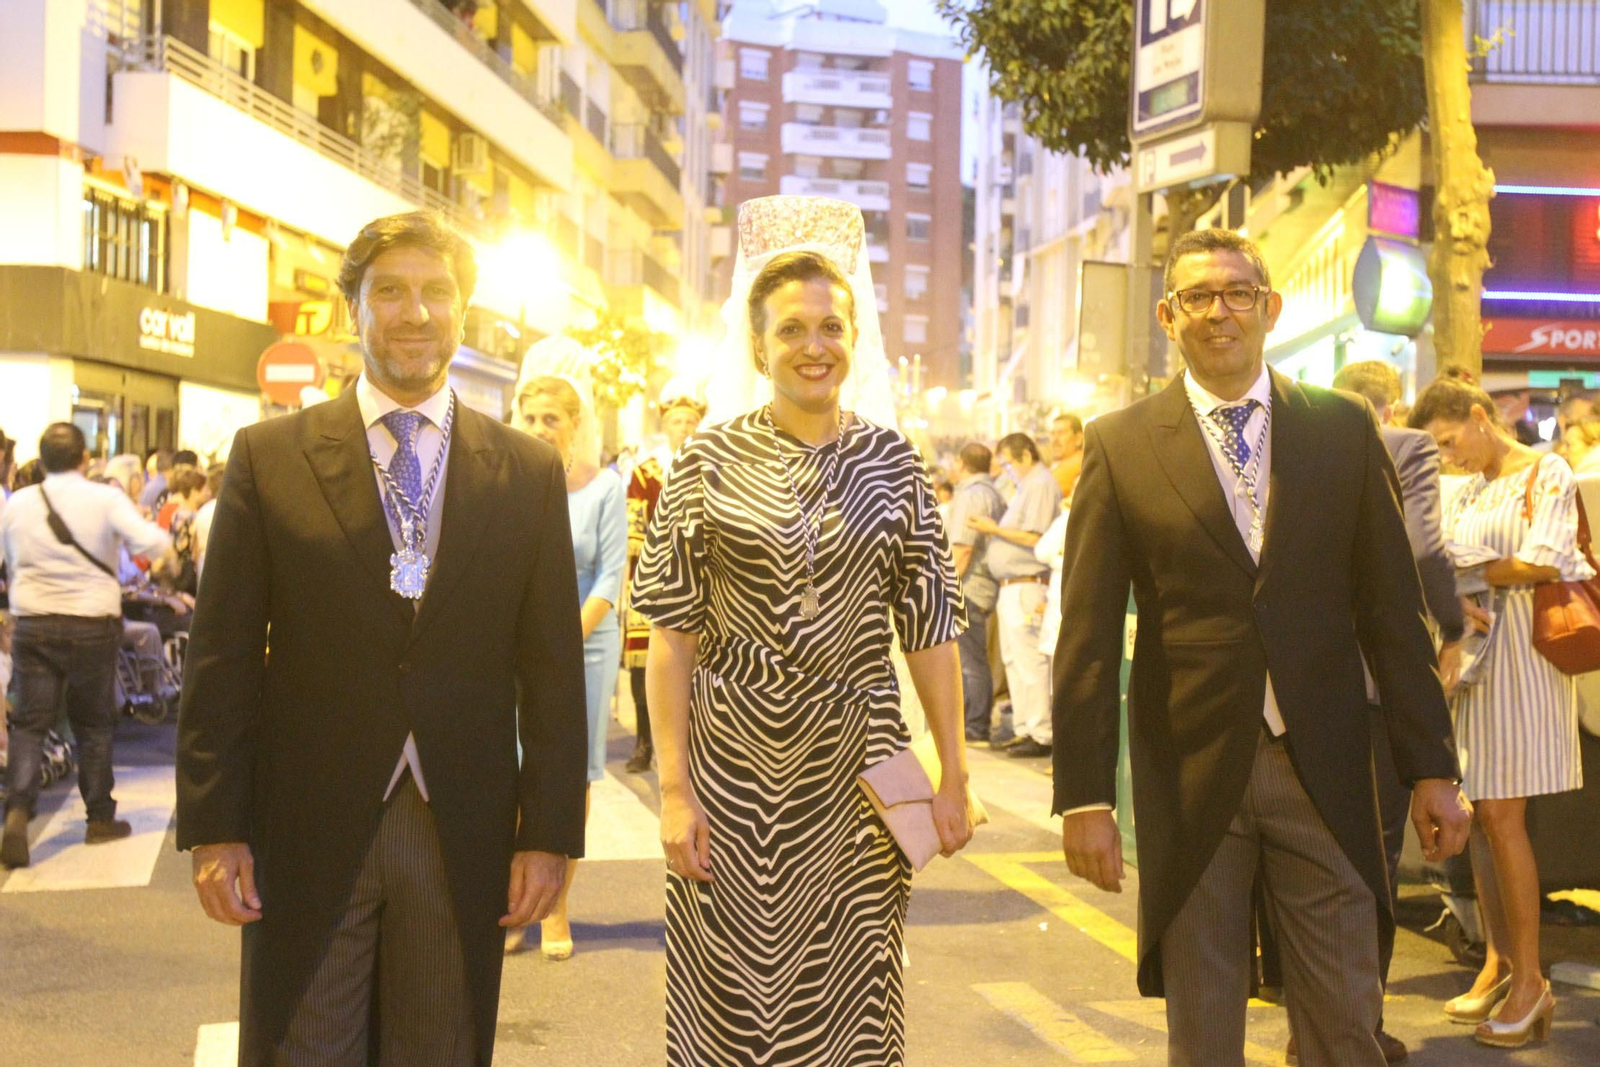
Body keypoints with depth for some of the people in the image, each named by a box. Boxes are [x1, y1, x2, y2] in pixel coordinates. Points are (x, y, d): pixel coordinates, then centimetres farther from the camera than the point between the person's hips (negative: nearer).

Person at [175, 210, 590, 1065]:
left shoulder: (528, 472, 3)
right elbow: (221, 659, 0)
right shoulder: (268, 457, 0)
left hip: (463, 836, 1)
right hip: (308, 835, -1)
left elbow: (553, 668, 3)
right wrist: (213, 828, -4)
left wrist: (549, 831, 0)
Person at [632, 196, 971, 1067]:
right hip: (733, 769, -1)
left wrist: (953, 779, 0)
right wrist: (673, 790, -8)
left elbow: (929, 629, 4)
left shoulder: (891, 462, 4)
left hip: (856, 771, 1)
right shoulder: (708, 462, -1)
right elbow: (672, 636, -2)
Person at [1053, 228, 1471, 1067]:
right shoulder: (1119, 446, -1)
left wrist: (1431, 769, 2)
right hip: (1191, 776, -1)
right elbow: (1088, 636, -3)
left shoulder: (1344, 429, 4)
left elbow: (1392, 610, 5)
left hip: (1323, 770, 1)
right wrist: (1084, 796, -7)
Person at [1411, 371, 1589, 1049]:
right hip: (1472, 655, 7)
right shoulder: (1466, 493, 19)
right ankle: (1498, 961, 14)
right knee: (1480, 818, 5)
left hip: (1521, 655, -7)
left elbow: (1542, 564, -14)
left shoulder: (1546, 476, -3)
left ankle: (1529, 977, -2)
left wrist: (1472, 572, -7)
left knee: (1501, 816, -9)